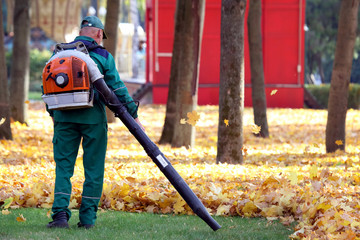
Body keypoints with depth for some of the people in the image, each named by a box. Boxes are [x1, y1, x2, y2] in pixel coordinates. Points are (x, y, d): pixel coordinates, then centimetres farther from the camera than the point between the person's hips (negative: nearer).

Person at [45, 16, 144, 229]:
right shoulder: (103, 57, 0)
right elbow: (117, 89, -3)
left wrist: (52, 113, 22)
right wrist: (134, 115, 3)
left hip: (64, 116, 2)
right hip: (93, 118, -2)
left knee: (63, 166, 5)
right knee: (93, 168, 6)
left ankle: (60, 212, -11)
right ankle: (87, 217, 5)